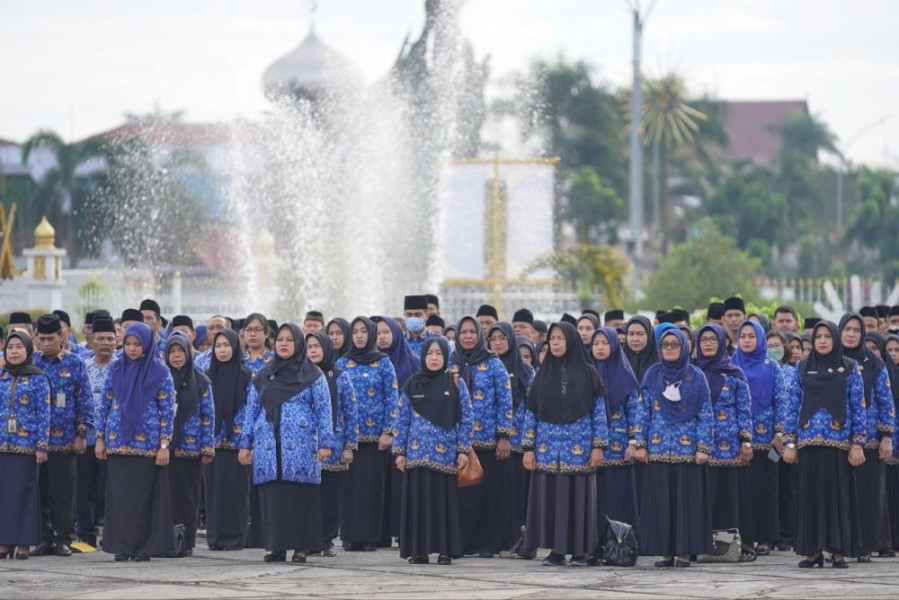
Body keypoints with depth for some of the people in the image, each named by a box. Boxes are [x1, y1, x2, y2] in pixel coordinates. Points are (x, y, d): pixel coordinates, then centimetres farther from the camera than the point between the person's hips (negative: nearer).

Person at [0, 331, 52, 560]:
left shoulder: (38, 379, 0)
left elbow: (44, 414, -3)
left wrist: (42, 446, -8)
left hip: (26, 444, -3)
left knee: (23, 491, -2)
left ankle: (23, 543, 3)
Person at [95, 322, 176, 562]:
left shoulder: (159, 372, 0)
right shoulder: (116, 369, 9)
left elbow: (168, 410, -2)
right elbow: (105, 404, 12)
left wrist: (165, 445, -8)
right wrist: (100, 438, 6)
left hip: (147, 443, -3)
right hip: (118, 441, 3)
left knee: (144, 495, -2)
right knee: (119, 495, 2)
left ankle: (144, 546, 4)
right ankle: (122, 545, 8)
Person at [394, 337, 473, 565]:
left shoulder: (456, 384, 4)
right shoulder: (412, 385, 8)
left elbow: (466, 419, 3)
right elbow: (402, 420, 9)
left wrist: (463, 450, -3)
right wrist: (399, 451, 4)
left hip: (445, 455, -1)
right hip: (417, 454, 1)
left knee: (444, 500, -1)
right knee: (418, 500, 1)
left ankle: (445, 550, 4)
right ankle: (418, 550, 6)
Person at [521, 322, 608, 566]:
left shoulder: (588, 373, 2)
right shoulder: (543, 374, 8)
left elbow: (599, 411, 1)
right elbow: (531, 413, 8)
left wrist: (598, 446, -6)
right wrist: (528, 448, 2)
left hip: (579, 448, -2)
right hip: (548, 449, 2)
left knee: (578, 497, -1)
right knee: (550, 498, 0)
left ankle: (580, 550, 6)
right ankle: (555, 549, 7)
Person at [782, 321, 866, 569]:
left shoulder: (850, 368, 5)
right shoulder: (803, 368, 10)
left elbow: (858, 407, 2)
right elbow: (793, 406, 9)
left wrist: (858, 444, -5)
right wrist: (789, 443, 1)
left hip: (839, 442, -2)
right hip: (809, 441, 2)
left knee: (838, 493, -1)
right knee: (811, 493, 1)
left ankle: (839, 550, 3)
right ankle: (813, 550, 6)